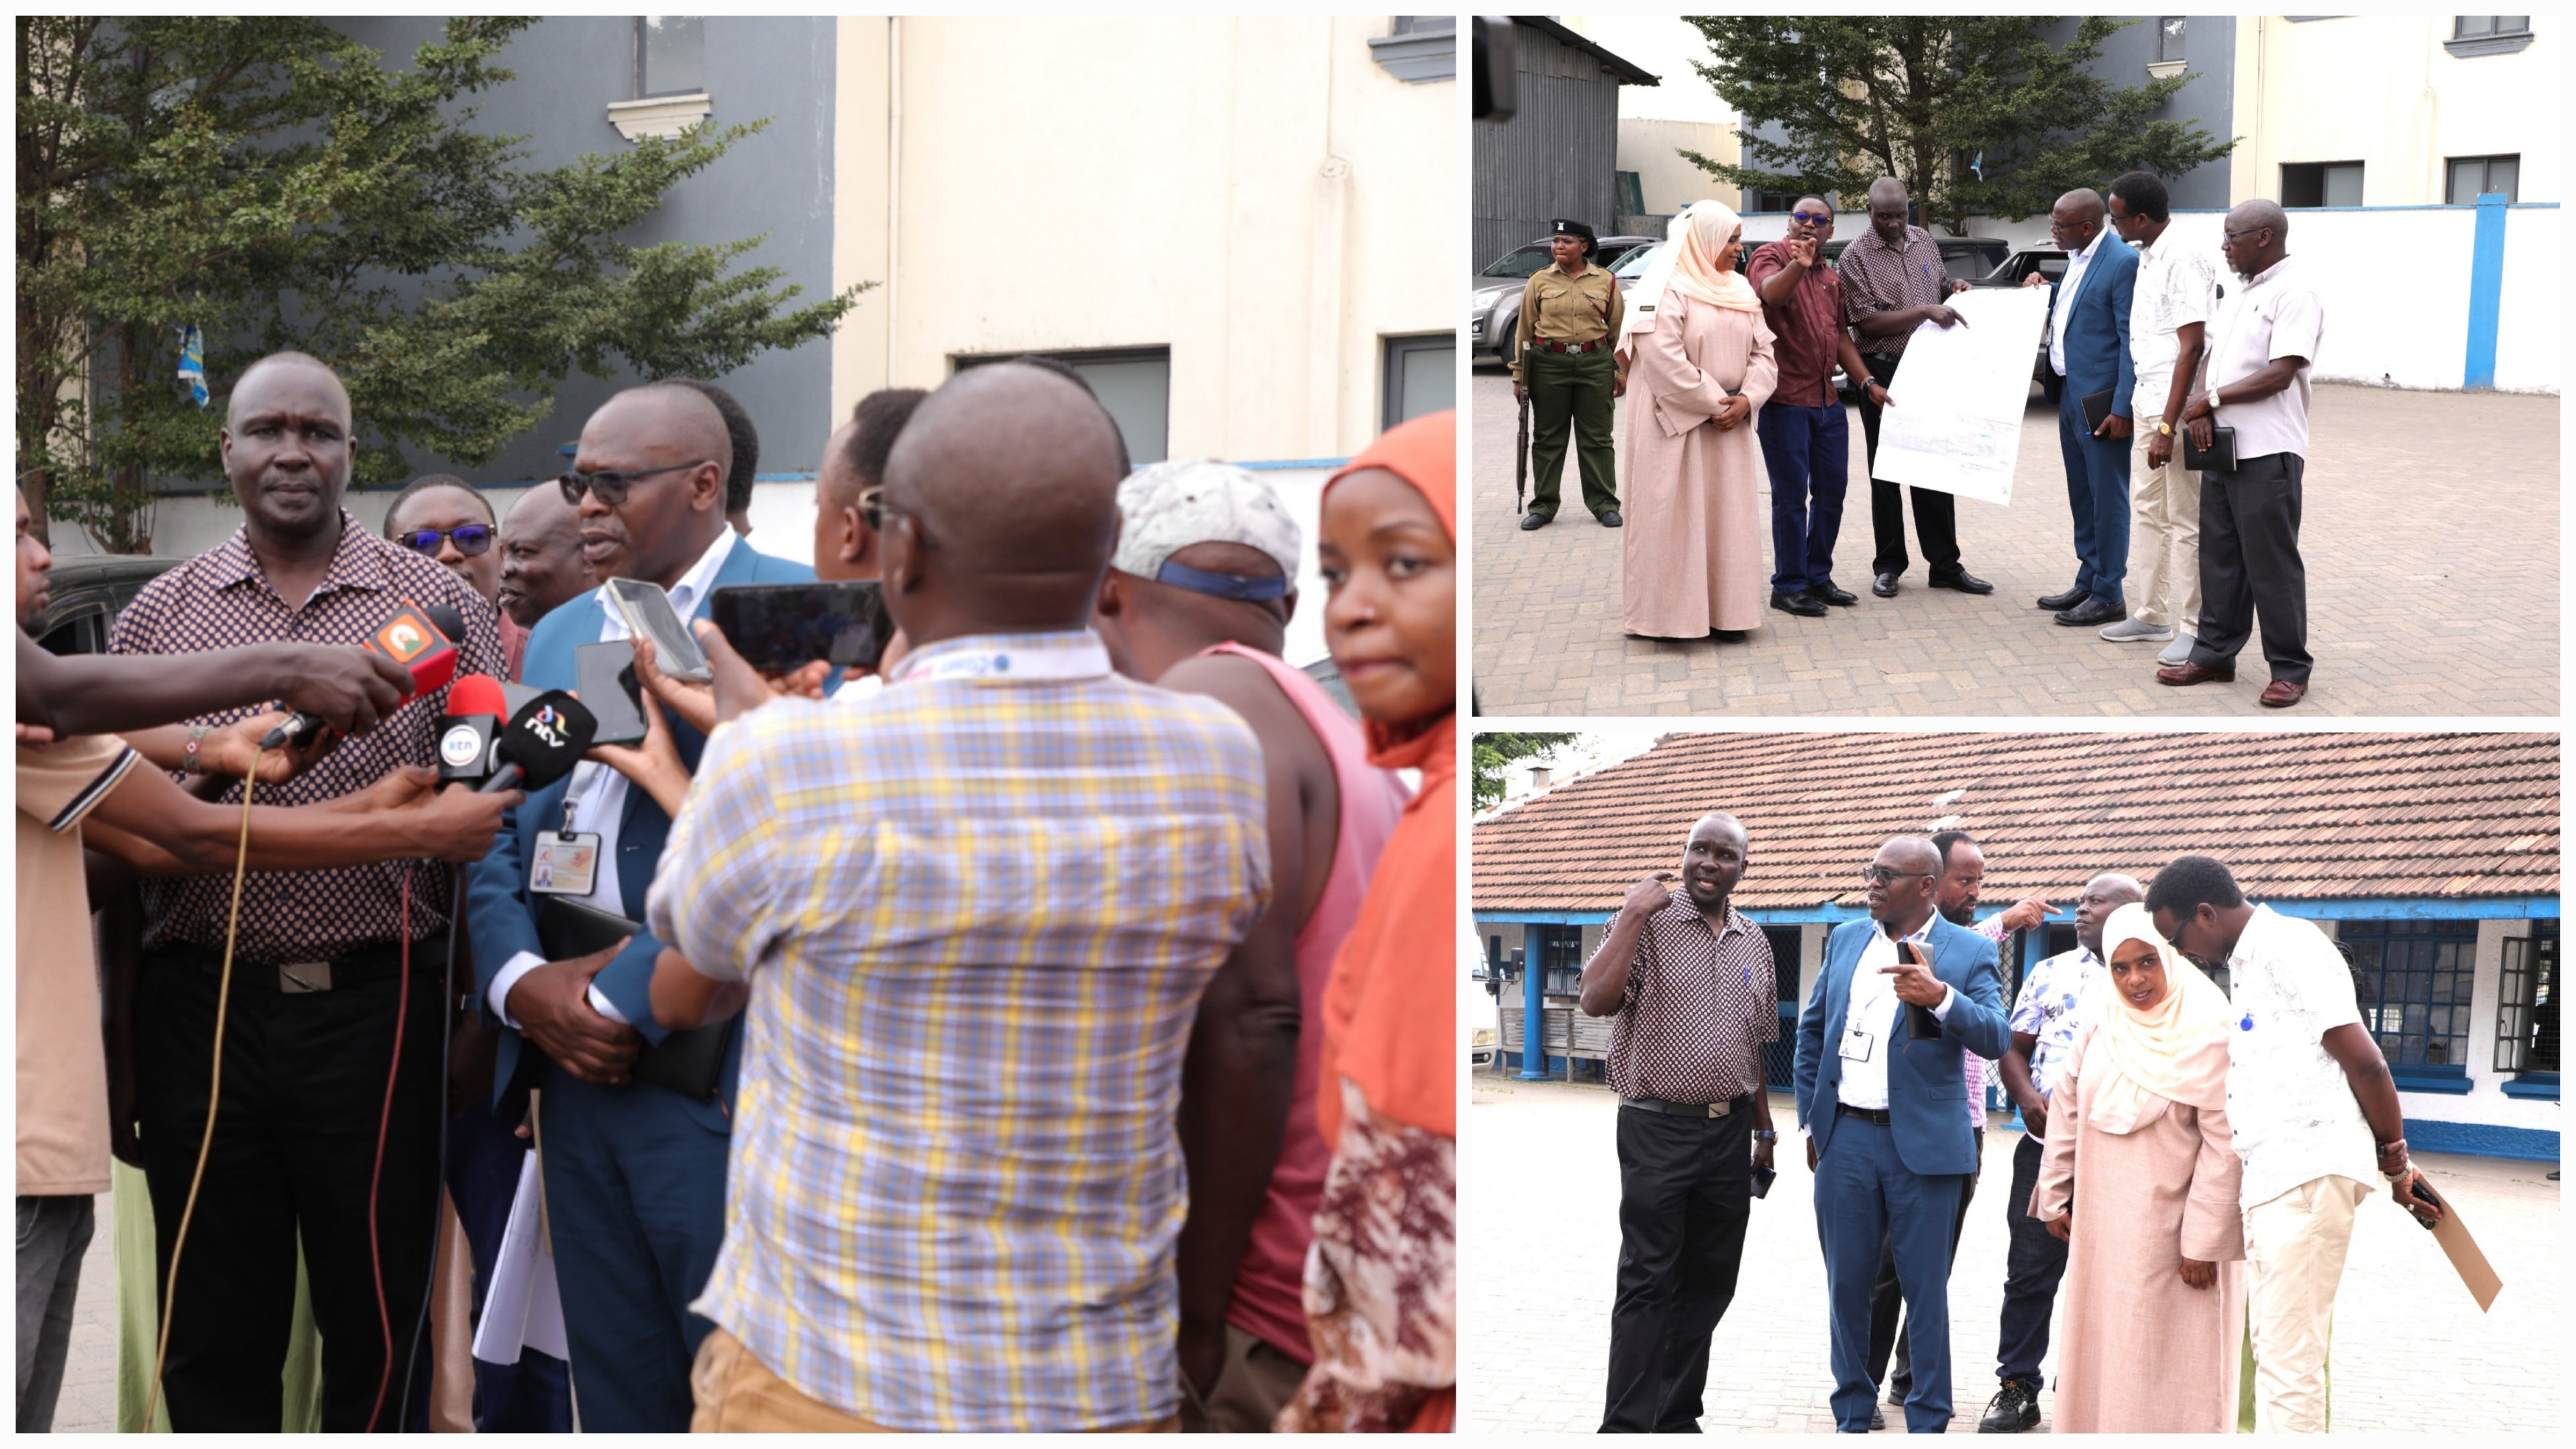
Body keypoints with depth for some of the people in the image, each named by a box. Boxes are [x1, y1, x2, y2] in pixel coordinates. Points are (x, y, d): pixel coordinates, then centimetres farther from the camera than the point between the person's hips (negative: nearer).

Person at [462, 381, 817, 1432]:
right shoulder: (557, 638, 18)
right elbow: (497, 846, 16)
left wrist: (621, 1000, -16)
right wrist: (525, 986, -4)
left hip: (716, 1081, -7)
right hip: (574, 1070, 7)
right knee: (616, 1391, 13)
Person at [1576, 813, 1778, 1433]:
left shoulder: (1754, 943, 11)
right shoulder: (1647, 924, -5)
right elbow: (1597, 1001, -20)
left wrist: (1764, 1130, 20)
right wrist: (1633, 914, -20)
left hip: (1730, 1131, 5)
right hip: (1658, 1129, -5)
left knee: (1710, 1282, 8)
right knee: (1647, 1283, -4)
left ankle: (1678, 1417, 18)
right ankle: (1627, 1427, -1)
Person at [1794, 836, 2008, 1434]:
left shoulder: (1969, 952, -3)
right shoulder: (1845, 939, 10)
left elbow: (1995, 1038, -15)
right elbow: (1812, 1029, 18)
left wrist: (1940, 997, -32)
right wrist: (1810, 1119, 14)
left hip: (1922, 1142, -4)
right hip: (1845, 1138, 4)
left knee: (1925, 1289, 2)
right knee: (1847, 1283, 10)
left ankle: (1928, 1425, 12)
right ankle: (1853, 1417, 22)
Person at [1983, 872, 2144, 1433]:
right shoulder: (2050, 973, 13)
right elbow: (2014, 1047, 12)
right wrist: (2027, 1098, -7)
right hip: (2046, 1147, 2)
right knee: (2029, 1271, 2)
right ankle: (2018, 1389, 10)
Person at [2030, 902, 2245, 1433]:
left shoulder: (2206, 1030, -15)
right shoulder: (2102, 1021, 2)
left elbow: (2224, 1144, -16)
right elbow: (2069, 1110, 12)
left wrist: (2203, 1241, -17)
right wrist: (2055, 1196, 11)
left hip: (2171, 1224, -6)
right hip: (2102, 1221, 6)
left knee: (2170, 1354, -1)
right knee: (2099, 1344, 11)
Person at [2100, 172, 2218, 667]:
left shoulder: (2182, 259, -18)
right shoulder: (2147, 257, 11)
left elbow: (2192, 346, -21)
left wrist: (2167, 426, -23)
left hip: (2178, 406, -10)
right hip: (2149, 401, 10)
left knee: (2185, 521, -3)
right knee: (2147, 509, 15)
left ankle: (2192, 629, 3)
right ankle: (2152, 615, 25)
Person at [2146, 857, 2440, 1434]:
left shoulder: (2290, 948, -11)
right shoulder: (2244, 964, 19)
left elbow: (2365, 1063, -14)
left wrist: (2395, 1160, -4)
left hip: (2310, 1175, -10)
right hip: (2268, 1178, 10)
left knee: (2289, 1358, -10)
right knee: (2272, 1348, 15)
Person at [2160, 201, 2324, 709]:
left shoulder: (2294, 293, -13)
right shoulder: (2244, 291, 16)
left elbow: (2280, 375, -20)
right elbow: (2215, 357, 18)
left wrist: (2209, 399, -12)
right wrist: (2200, 410, -1)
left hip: (2266, 455, -9)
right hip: (2222, 449, 9)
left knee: (2272, 566, -3)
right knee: (2220, 557, 13)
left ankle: (2290, 670, 5)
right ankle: (2215, 655, 21)